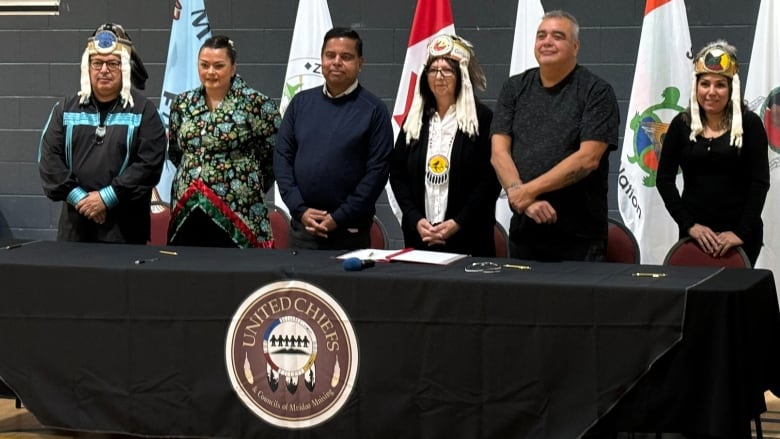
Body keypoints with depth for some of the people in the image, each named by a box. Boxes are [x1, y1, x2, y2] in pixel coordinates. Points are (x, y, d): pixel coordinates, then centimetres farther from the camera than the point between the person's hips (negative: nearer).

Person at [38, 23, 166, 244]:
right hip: (75, 222, 3)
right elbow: (49, 157, 4)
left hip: (125, 225, -3)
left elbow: (150, 163, -9)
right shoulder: (66, 109, 11)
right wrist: (77, 197, -9)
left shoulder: (143, 111, 2)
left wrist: (107, 197, -14)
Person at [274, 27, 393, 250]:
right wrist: (300, 209, -5)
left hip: (350, 232, -3)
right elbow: (282, 156, 8)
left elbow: (378, 170, -7)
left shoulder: (374, 110, -3)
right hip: (302, 226, 3)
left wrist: (339, 218, -12)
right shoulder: (301, 102, 9)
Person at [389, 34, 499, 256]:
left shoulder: (482, 119, -3)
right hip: (418, 235, 4)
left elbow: (490, 179, -7)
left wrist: (459, 223, -15)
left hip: (467, 237, -4)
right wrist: (415, 219, -5)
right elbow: (397, 174, 9)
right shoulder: (415, 120, 12)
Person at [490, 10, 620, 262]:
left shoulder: (596, 91, -3)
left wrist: (528, 190, -16)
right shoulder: (515, 89, 9)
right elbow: (499, 152, 0)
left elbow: (588, 158, -13)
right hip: (523, 230, 4)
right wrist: (524, 199, -15)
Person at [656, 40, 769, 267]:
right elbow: (664, 179, 3)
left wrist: (742, 232, -13)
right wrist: (688, 224, -7)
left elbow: (760, 182, -5)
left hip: (740, 231, -2)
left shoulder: (749, 124, -1)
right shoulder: (681, 125, 4)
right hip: (695, 231, 2)